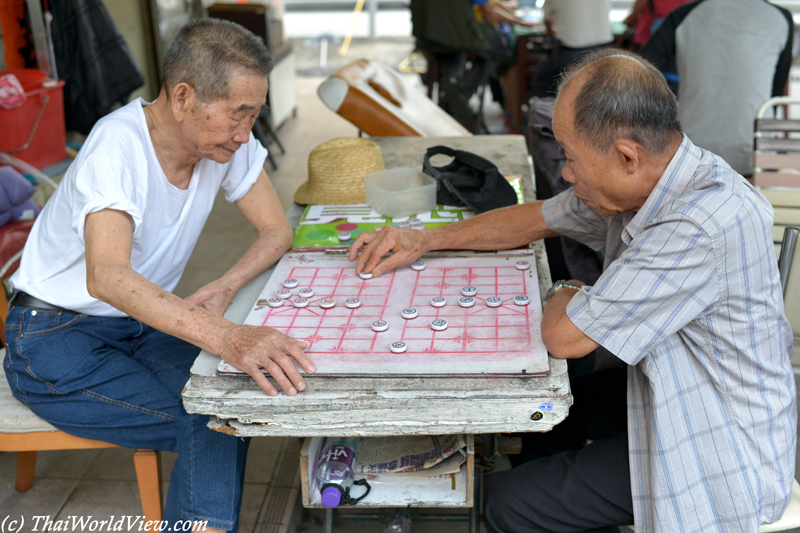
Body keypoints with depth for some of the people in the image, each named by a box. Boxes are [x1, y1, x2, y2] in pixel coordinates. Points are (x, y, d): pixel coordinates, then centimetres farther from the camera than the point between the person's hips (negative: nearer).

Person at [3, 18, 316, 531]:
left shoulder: (226, 141, -8)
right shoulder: (117, 147, -28)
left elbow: (277, 230, -1)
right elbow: (106, 277, -43)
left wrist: (224, 288, -20)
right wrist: (224, 336, -57)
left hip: (140, 323, 6)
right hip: (55, 336, -6)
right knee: (209, 426, -23)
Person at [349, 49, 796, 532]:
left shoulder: (706, 226, -35)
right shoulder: (640, 181, -6)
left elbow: (565, 336, -30)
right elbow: (537, 219, 10)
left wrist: (566, 295, -7)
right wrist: (425, 241, 7)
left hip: (722, 455, -8)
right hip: (675, 393, 9)